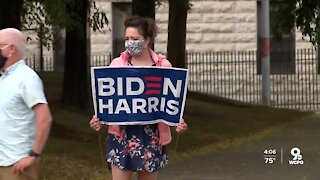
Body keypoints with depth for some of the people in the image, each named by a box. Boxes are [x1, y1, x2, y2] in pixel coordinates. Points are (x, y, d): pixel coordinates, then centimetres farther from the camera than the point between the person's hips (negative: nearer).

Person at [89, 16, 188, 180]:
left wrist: (179, 121, -13)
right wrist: (98, 117, -16)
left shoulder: (163, 66, 1)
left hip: (151, 134, 1)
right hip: (122, 134, 0)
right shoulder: (117, 64, 2)